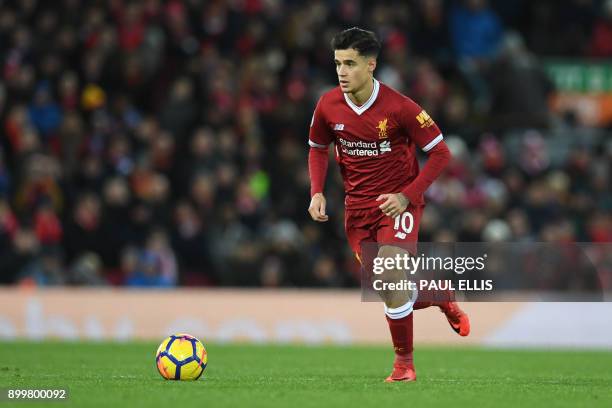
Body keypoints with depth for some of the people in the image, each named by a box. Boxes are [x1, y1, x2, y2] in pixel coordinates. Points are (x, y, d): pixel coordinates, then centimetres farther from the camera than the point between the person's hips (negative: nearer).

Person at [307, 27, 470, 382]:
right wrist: (317, 192, -3)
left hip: (398, 202, -5)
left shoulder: (399, 108, -20)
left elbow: (440, 153, -12)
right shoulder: (328, 107, -7)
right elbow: (318, 149, 13)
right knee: (386, 285, 8)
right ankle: (442, 299, 41)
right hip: (358, 205, 5)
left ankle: (404, 362, -6)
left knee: (390, 275, -23)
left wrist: (406, 196, -20)